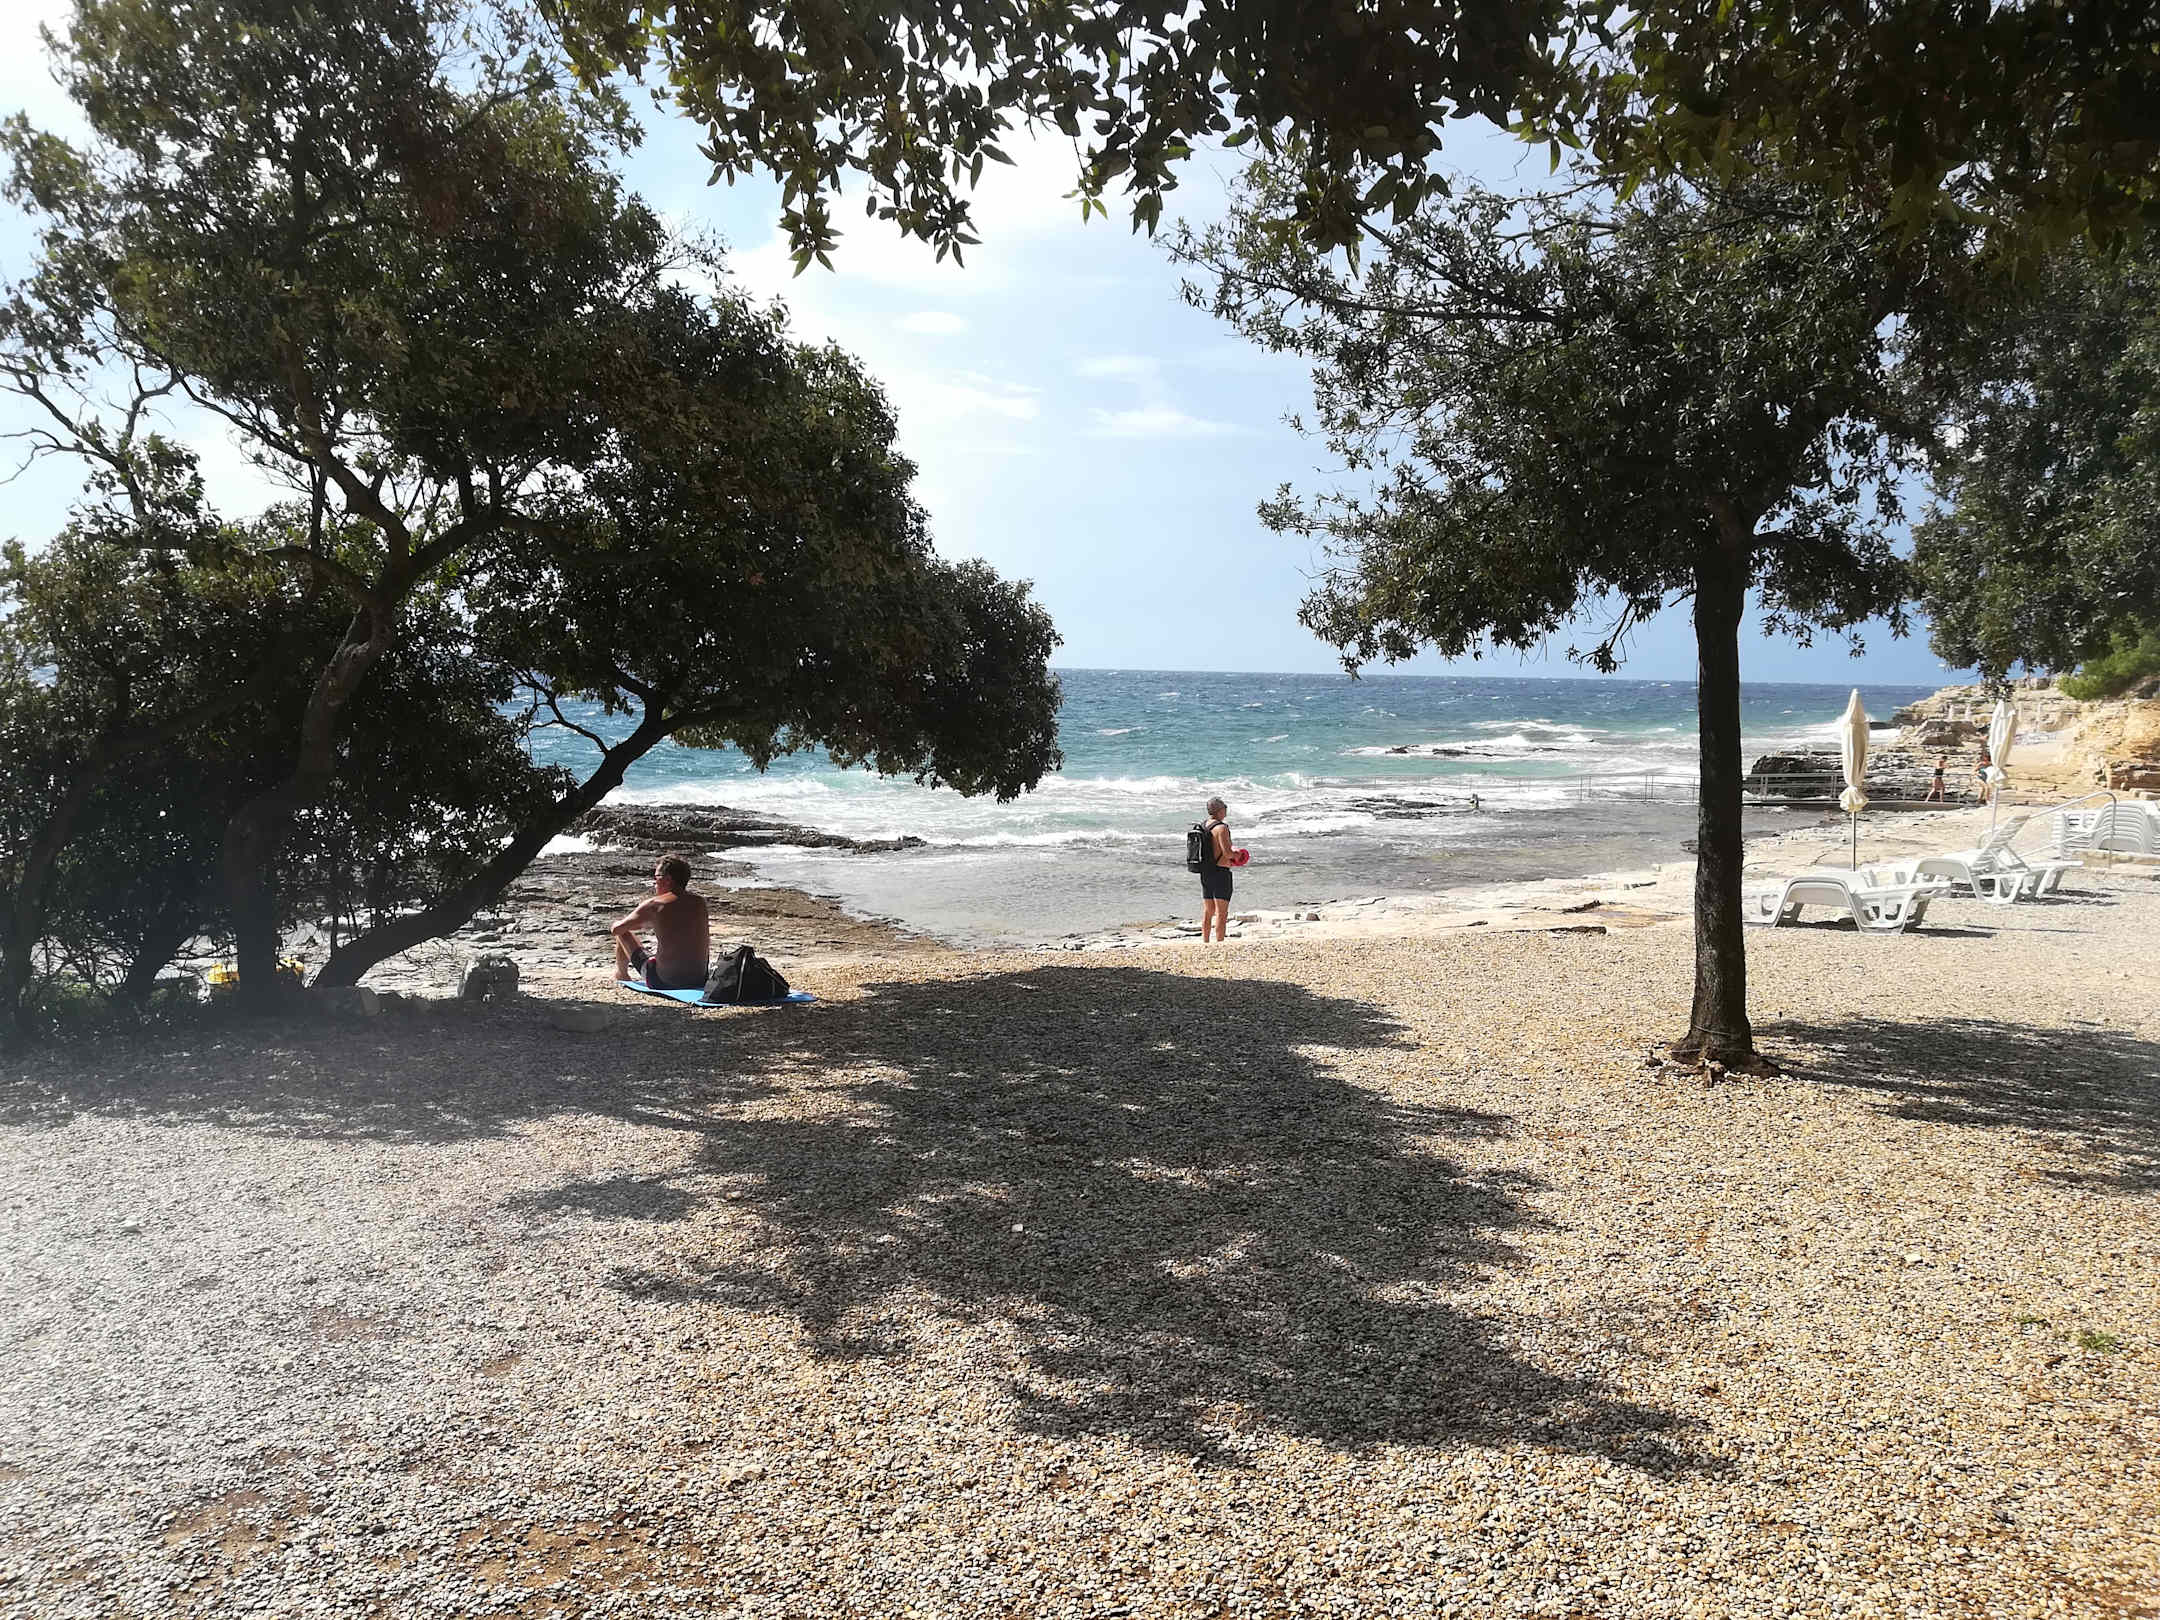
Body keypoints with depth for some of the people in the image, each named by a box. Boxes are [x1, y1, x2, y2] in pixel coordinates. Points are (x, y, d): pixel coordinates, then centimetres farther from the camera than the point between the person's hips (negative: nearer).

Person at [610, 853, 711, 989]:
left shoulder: (653, 905, -11)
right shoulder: (700, 902, 0)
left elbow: (615, 929, 1)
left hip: (664, 982, -4)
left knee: (622, 933, 15)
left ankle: (621, 974, 40)